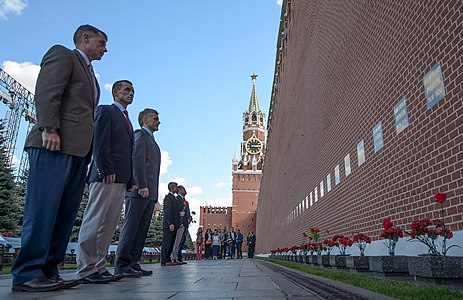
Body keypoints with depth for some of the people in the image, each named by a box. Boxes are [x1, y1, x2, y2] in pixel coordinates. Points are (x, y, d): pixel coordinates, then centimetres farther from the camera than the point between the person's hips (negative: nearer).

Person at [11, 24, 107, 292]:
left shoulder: (89, 73, 32)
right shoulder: (62, 54, 8)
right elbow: (46, 93, -8)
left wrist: (89, 151, 14)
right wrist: (49, 128, -20)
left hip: (78, 150, 8)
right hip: (56, 144, -8)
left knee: (65, 213, 3)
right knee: (43, 209, -9)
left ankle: (48, 271, 8)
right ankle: (27, 274, -3)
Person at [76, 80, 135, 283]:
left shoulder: (126, 119, 28)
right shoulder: (105, 111, 5)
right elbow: (100, 143, -9)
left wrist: (130, 180, 13)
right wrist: (107, 170, -18)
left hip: (121, 179, 8)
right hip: (106, 176, -8)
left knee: (109, 225, 6)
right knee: (94, 221, -6)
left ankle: (99, 267, 10)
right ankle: (86, 270, -3)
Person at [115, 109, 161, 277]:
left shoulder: (152, 141, 28)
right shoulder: (140, 135, 2)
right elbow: (137, 160, -12)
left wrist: (154, 194, 15)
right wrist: (142, 185, -20)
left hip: (150, 193, 9)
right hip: (139, 190, -9)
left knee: (141, 230, 6)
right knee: (131, 227, -8)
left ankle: (132, 263, 9)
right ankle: (122, 265, -5)